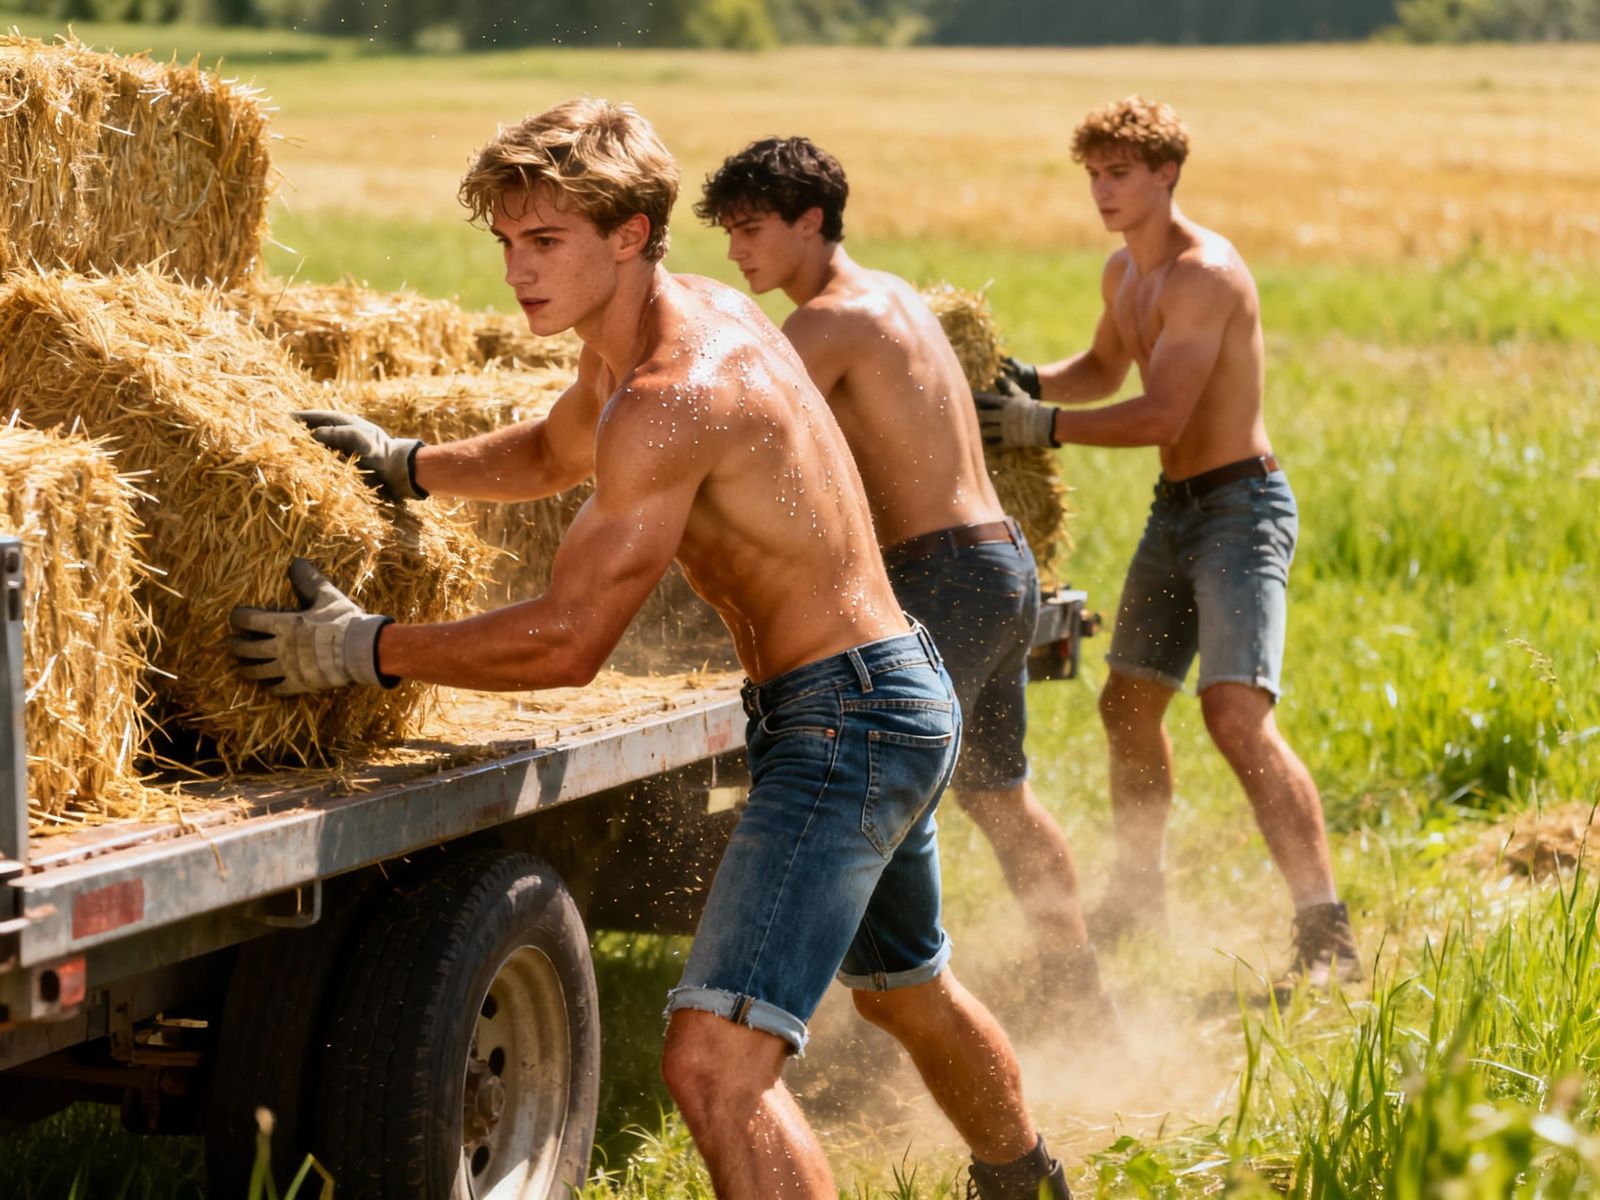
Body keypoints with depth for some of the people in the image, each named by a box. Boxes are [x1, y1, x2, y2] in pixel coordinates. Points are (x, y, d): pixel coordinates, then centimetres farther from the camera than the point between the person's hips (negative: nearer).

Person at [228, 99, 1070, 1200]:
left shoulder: (673, 395, -24)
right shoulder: (697, 310, 7)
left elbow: (566, 644, -23)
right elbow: (550, 456, 27)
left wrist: (363, 648, -16)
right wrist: (408, 466, 12)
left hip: (846, 722, -11)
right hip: (899, 699, 11)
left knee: (715, 1063, -21)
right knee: (910, 992, 33)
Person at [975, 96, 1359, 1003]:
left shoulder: (1204, 274, -19)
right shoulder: (1124, 273, 11)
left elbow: (1160, 416, -25)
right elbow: (1104, 372, 29)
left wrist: (1042, 427, -24)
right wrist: (1029, 382, 10)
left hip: (1241, 506, -10)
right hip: (1174, 511, 10)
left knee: (1237, 713, -23)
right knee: (1128, 705, 18)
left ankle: (1327, 935, -25)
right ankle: (1138, 894, 39)